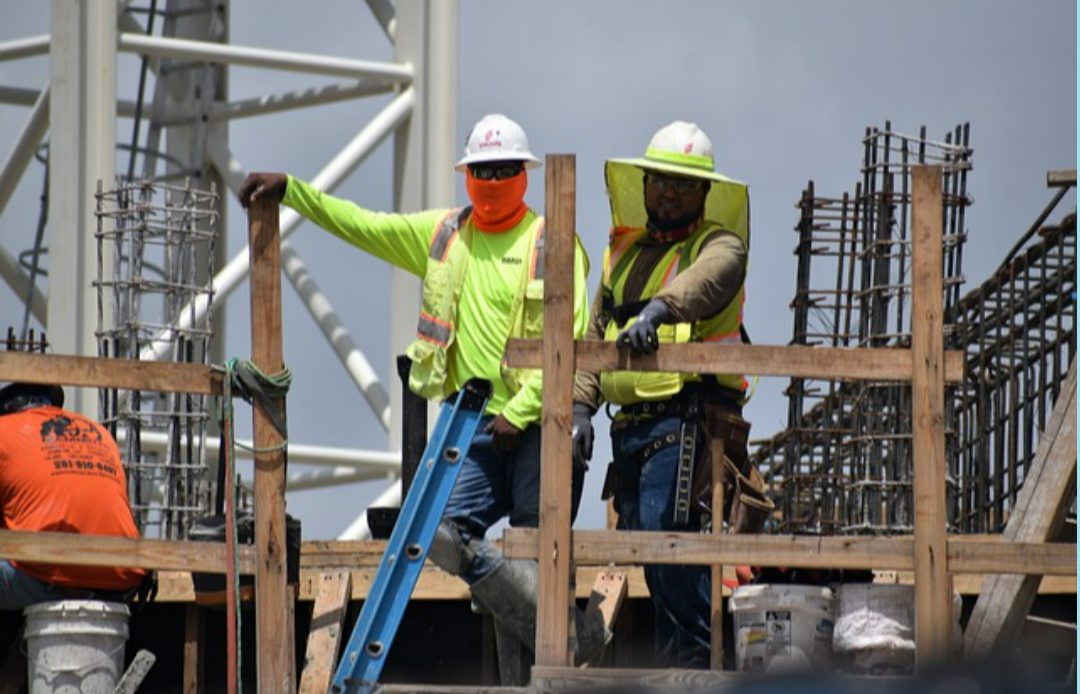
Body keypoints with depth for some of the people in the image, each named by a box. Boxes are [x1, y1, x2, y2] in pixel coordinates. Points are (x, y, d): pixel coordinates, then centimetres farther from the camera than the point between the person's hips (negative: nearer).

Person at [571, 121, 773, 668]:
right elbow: (597, 333, 19)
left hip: (685, 416, -7)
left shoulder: (719, 245, 0)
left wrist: (659, 307, -44)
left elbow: (708, 278, -25)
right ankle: (673, 659, 11)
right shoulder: (625, 252, 21)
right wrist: (581, 406, 7)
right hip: (629, 423, 7)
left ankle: (693, 656, -13)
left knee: (668, 538, -17)